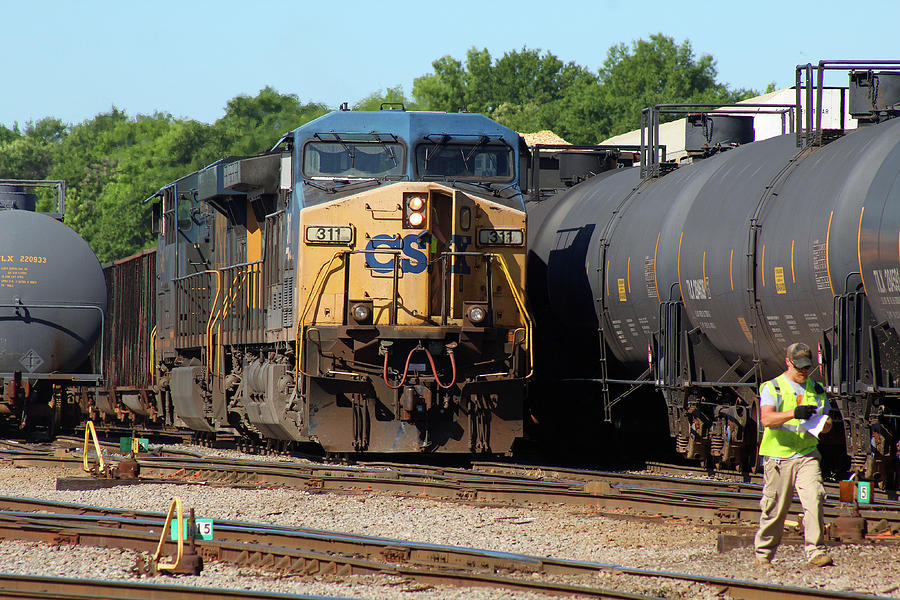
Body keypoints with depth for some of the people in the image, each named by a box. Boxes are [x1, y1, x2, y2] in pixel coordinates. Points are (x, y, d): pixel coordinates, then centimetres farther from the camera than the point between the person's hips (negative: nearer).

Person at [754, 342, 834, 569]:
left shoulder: (817, 390, 15)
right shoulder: (772, 388, 1)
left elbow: (826, 423, 20)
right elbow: (766, 418, -15)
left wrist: (825, 423, -6)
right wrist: (794, 413, -30)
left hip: (807, 456, 3)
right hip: (778, 456, -3)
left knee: (814, 500, -16)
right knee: (775, 507, 2)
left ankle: (816, 552, -17)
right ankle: (763, 554, 20)